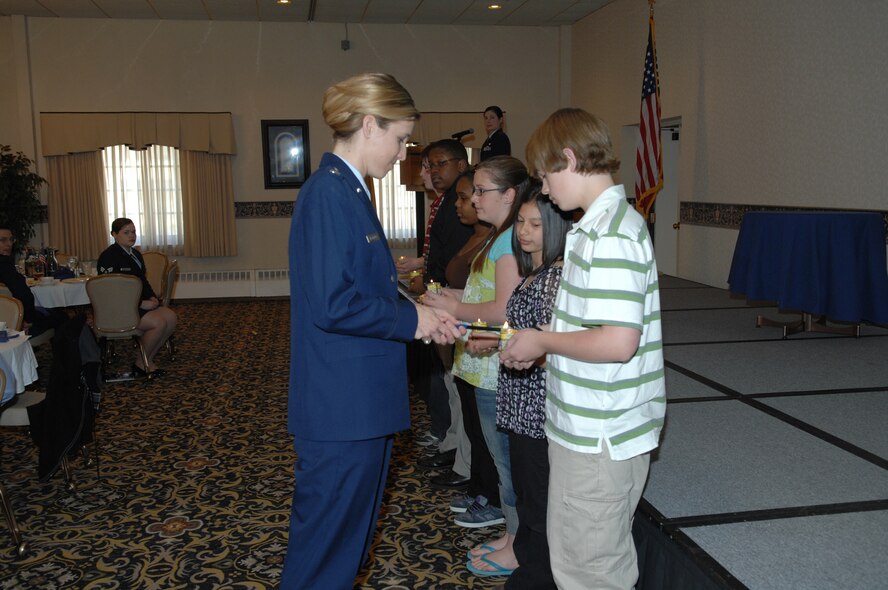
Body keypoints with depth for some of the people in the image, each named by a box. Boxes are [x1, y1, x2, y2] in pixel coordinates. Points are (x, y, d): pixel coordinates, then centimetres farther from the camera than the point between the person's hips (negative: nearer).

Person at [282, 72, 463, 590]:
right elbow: (332, 306, -25)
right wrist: (410, 320, -13)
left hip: (364, 406, 10)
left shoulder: (349, 192, 13)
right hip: (341, 412, -10)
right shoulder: (328, 194, -18)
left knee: (352, 538, 23)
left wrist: (418, 315, 7)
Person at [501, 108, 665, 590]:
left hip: (599, 437, -10)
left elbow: (617, 342, -28)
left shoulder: (609, 236, -22)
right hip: (588, 428, 10)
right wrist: (542, 345, 8)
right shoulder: (601, 226, 11)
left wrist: (542, 340, -15)